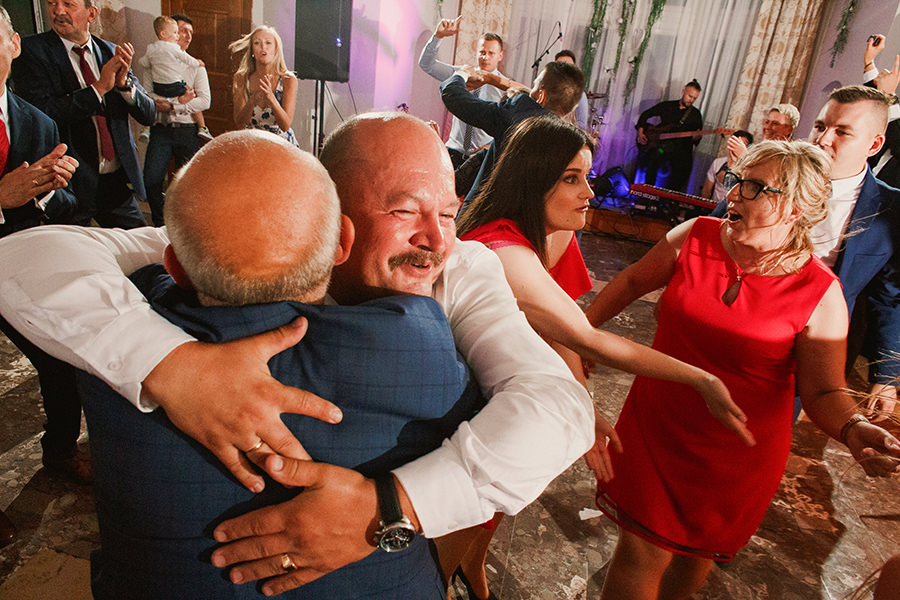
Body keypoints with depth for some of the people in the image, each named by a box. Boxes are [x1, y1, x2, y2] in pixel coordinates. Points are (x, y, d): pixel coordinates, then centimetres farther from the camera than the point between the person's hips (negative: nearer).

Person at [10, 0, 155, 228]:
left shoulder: (112, 53, 8)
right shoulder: (31, 50, -3)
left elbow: (149, 115, 4)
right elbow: (41, 113, -16)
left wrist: (124, 82, -14)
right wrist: (99, 87, -18)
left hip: (117, 181, 4)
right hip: (71, 183, -3)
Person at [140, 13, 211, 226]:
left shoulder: (196, 66, 12)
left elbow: (204, 101, -1)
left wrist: (170, 106, -9)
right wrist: (179, 100, -12)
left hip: (188, 131, 0)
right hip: (161, 130, 0)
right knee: (151, 181, -9)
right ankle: (160, 227, 11)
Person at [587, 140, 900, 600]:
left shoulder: (819, 294, -14)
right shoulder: (696, 237, -8)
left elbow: (824, 392, -8)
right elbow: (634, 281, 7)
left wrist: (854, 431, -28)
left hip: (736, 457, -1)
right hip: (654, 431, 1)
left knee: (696, 552, 21)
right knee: (640, 554, 7)